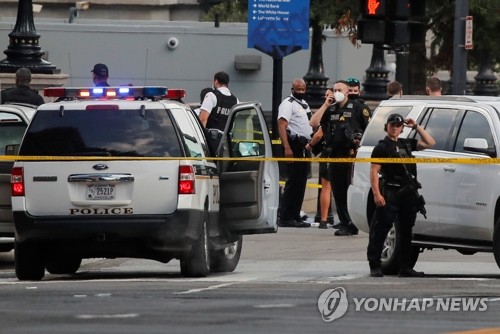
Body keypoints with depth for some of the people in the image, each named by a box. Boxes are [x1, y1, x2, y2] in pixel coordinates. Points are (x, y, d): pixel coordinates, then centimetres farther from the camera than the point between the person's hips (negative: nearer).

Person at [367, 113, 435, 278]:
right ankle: (374, 266, -8)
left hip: (408, 194, 7)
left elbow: (429, 143, 21)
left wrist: (416, 127, 12)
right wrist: (377, 194, -18)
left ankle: (405, 267, 15)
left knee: (406, 230, 10)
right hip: (390, 193, -7)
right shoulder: (382, 147, -1)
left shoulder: (407, 144, 17)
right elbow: (374, 172, -7)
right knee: (381, 229, -8)